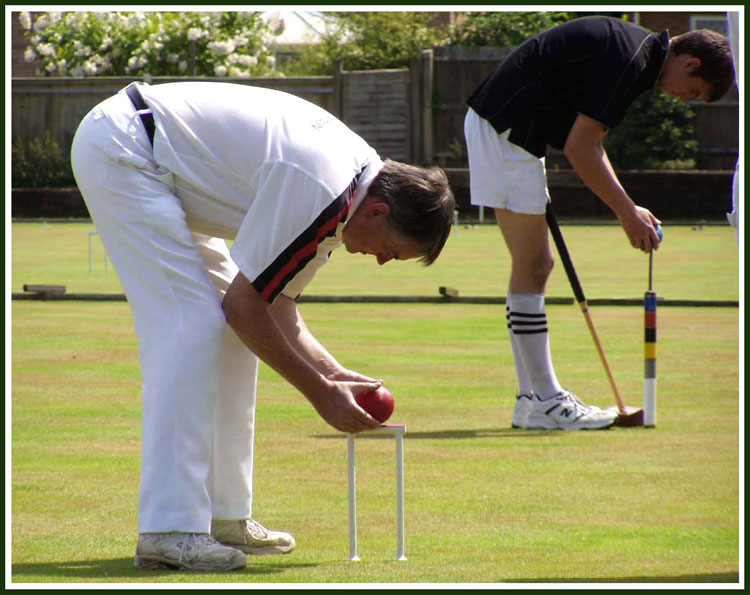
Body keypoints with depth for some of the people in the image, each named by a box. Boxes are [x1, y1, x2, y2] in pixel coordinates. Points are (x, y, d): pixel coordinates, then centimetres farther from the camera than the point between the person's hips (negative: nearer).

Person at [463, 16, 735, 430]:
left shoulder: (632, 50, 15)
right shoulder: (630, 60, -17)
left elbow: (590, 145, 22)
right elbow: (578, 148, -19)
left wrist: (628, 209, 16)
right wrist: (627, 212, -13)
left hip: (501, 127, 11)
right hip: (506, 131, -11)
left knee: (535, 265, 11)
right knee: (531, 267, -8)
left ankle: (531, 398, 14)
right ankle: (545, 401, -5)